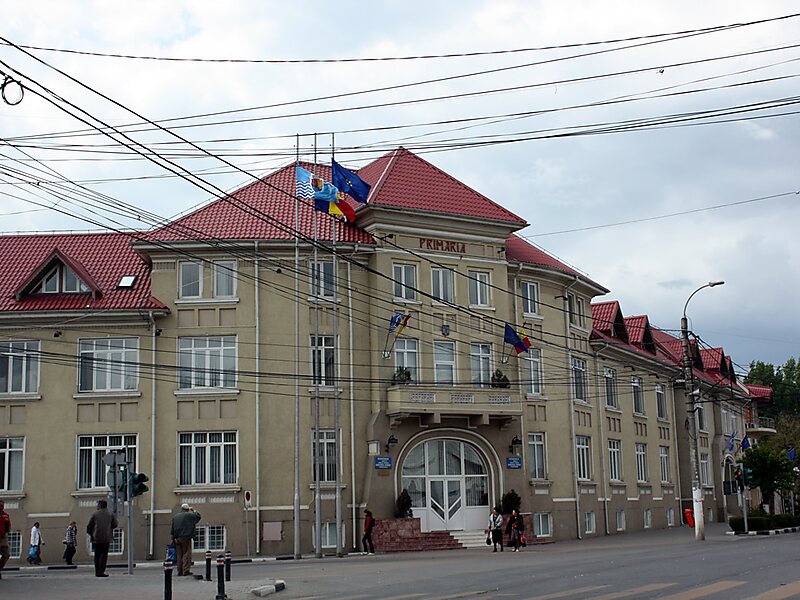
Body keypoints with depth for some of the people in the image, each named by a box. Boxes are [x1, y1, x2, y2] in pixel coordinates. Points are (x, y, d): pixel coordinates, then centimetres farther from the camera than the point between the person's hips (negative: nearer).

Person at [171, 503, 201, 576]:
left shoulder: (175, 517, 12)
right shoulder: (188, 515, -6)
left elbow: (172, 529, 10)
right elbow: (198, 516, -1)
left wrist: (174, 538, 11)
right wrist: (194, 511, 14)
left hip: (177, 538, 6)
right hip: (185, 538, -6)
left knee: (179, 555, 10)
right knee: (187, 554, -3)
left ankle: (180, 571, 11)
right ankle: (186, 570, -9)